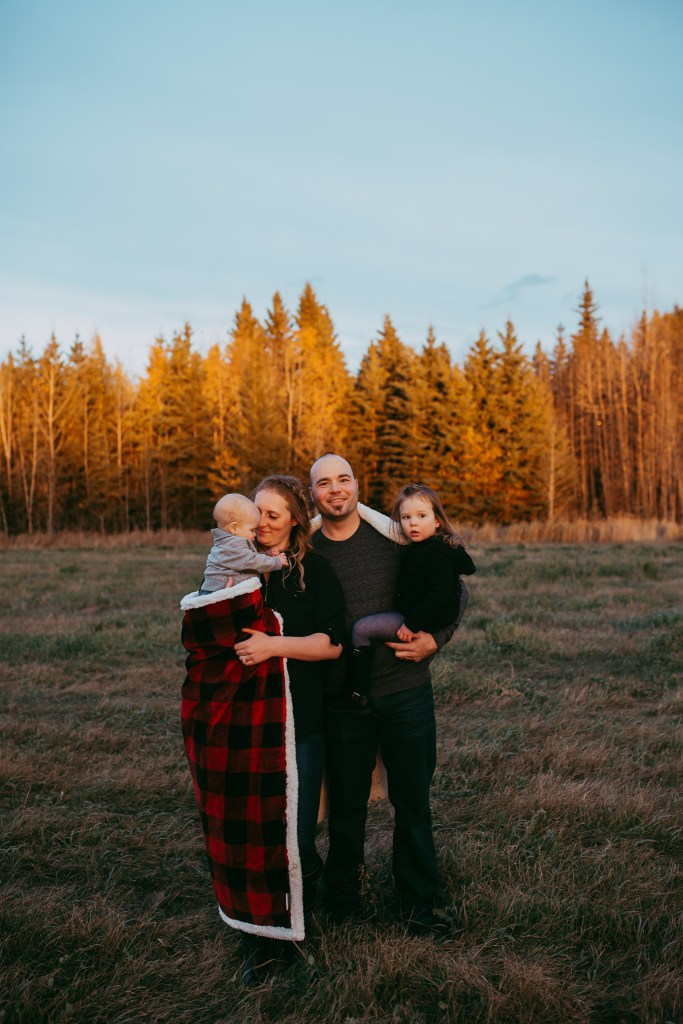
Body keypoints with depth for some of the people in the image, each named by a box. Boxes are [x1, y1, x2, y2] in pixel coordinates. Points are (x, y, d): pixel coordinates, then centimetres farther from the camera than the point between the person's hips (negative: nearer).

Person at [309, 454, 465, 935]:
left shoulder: (395, 536, -3)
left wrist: (435, 640, -9)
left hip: (407, 692, 0)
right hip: (342, 701, 0)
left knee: (413, 803, 12)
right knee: (346, 806, 15)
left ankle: (419, 903, 31)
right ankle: (340, 904, 36)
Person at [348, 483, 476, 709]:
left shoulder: (436, 553, -20)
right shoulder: (417, 549, 10)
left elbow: (441, 594, -27)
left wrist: (412, 624, -25)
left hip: (423, 623, -11)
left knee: (361, 628, -14)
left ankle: (358, 692, -10)